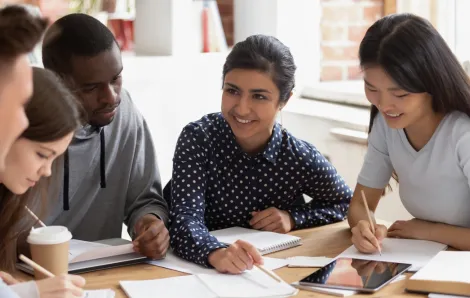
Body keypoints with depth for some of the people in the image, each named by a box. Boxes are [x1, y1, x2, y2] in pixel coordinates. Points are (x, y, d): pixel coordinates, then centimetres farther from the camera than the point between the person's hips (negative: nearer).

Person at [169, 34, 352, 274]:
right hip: (203, 270, -1)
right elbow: (185, 220, -24)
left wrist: (293, 218, -10)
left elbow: (345, 202, 7)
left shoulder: (300, 158, -10)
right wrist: (216, 253, -44)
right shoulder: (198, 138, -13)